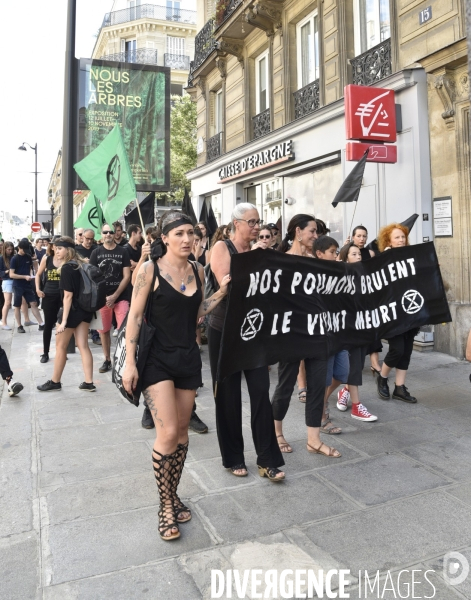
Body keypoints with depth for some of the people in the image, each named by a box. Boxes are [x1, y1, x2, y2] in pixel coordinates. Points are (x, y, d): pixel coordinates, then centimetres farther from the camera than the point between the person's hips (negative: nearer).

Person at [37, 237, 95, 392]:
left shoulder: (66, 268, -16)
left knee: (60, 347, 8)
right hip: (84, 309, 8)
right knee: (83, 346, 8)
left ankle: (55, 382, 21)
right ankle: (89, 383, 8)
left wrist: (64, 320, -21)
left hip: (72, 311, -8)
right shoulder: (80, 265, 9)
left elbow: (68, 295, -20)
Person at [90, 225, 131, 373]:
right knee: (103, 330, 8)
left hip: (121, 297, -2)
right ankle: (107, 360, 20)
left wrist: (115, 296, -10)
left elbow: (127, 276, -2)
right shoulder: (96, 252, 5)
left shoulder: (123, 252, 2)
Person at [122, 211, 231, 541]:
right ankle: (165, 505, 11)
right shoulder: (149, 269, -9)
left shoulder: (197, 270, 5)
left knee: (182, 431, 12)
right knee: (167, 433, -11)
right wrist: (130, 362, -13)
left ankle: (174, 494, 31)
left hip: (189, 358, 5)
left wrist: (222, 292, 0)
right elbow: (135, 316, -10)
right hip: (156, 358, -5)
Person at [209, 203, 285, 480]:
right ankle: (233, 457, 21)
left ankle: (268, 459, 8)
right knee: (228, 396, 6)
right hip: (224, 331, -4)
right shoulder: (222, 247, -5)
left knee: (261, 392, -1)